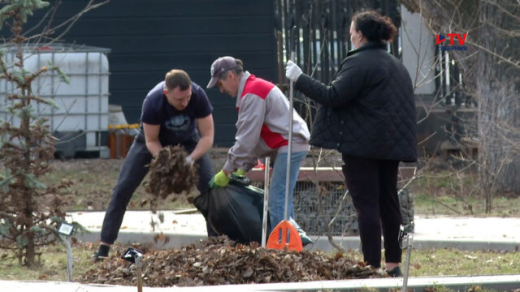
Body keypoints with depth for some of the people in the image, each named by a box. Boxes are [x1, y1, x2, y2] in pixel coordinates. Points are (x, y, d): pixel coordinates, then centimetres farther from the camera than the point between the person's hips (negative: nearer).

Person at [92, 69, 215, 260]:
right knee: (123, 189, -11)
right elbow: (151, 142, -24)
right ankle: (104, 247, -6)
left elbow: (207, 137, -25)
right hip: (155, 139, -1)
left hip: (187, 140, 1)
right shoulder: (153, 102, -37)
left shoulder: (198, 96, -33)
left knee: (211, 187, -16)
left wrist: (191, 160, -39)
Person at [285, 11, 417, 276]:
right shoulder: (396, 66, 18)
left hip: (361, 145, -8)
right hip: (391, 145, 8)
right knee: (388, 202, 12)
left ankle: (372, 265, -11)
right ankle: (393, 264, 15)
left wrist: (300, 79, -9)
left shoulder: (358, 63, -11)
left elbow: (333, 96, -17)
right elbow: (406, 106, 21)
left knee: (366, 204, -7)